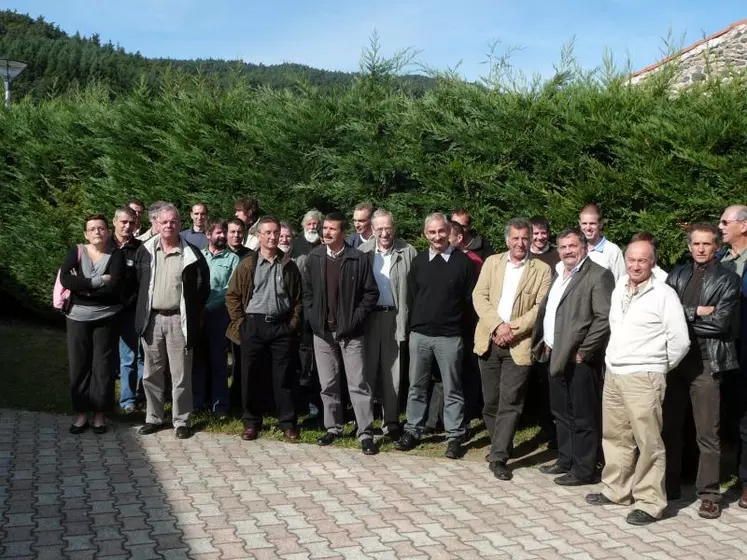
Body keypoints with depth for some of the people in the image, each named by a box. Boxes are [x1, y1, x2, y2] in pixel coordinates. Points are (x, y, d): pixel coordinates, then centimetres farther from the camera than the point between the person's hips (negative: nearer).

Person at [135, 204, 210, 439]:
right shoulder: (145, 250, 5)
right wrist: (141, 310, 10)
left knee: (181, 374, 3)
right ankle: (154, 417, 23)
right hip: (151, 318, 3)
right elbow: (136, 282, 14)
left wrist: (193, 315, 0)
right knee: (152, 373, 11)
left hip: (178, 319, -3)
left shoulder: (191, 253, -5)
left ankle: (181, 421, 13)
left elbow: (203, 287, 0)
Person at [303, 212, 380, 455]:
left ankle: (366, 433, 2)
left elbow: (371, 292, -3)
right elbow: (307, 292, 11)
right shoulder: (313, 258, 4)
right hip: (322, 331, 3)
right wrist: (313, 318, 1)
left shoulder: (358, 259, -6)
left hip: (350, 332, -3)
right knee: (328, 384, 11)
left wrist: (355, 318, -9)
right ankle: (333, 427, 23)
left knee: (358, 383, -3)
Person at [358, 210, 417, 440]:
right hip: (368, 316, 1)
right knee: (367, 369, 8)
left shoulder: (407, 252, -2)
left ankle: (391, 422, 13)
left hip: (395, 317, -1)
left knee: (392, 372, 5)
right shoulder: (362, 252, 2)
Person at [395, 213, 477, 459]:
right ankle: (412, 431, 22)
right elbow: (411, 296, 11)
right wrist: (417, 321, 8)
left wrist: (455, 320, 0)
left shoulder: (463, 261, -3)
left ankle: (454, 437, 14)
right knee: (417, 386, 11)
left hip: (450, 336, -3)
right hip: (419, 334, 3)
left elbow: (470, 299, 1)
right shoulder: (418, 261, 6)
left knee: (452, 389, 5)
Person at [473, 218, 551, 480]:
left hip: (519, 344, -3)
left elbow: (541, 307, -6)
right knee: (491, 401, 10)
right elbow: (479, 296, 2)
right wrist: (497, 325, -12)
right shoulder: (492, 262, 10)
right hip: (489, 340, 3)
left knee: (510, 402, -6)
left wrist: (512, 329, -15)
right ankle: (499, 446, 28)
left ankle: (499, 458, -3)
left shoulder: (541, 269, 2)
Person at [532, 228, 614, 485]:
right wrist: (543, 343, 11)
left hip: (579, 358, -9)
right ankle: (566, 460, 30)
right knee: (561, 413, 17)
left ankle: (584, 470, 9)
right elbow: (545, 310, 21)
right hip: (555, 355, 9)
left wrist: (584, 351, -18)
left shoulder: (598, 275, -11)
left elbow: (604, 318, -17)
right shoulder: (558, 275, 16)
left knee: (582, 416, 0)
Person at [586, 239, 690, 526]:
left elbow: (680, 341, -8)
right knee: (615, 435, 15)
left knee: (648, 441, -4)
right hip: (613, 374, 7)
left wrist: (660, 368, 2)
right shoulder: (618, 290, 12)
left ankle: (649, 503, 5)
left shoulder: (664, 294, -8)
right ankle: (616, 490, 29)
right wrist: (613, 360, 15)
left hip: (643, 378, -7)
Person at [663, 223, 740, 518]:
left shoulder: (728, 279, 0)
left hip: (706, 362, -4)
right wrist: (696, 312, -12)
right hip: (674, 358, 4)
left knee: (708, 434, 1)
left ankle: (709, 494, 10)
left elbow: (720, 322, -11)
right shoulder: (677, 275, 11)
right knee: (670, 426, 11)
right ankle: (669, 485, 24)